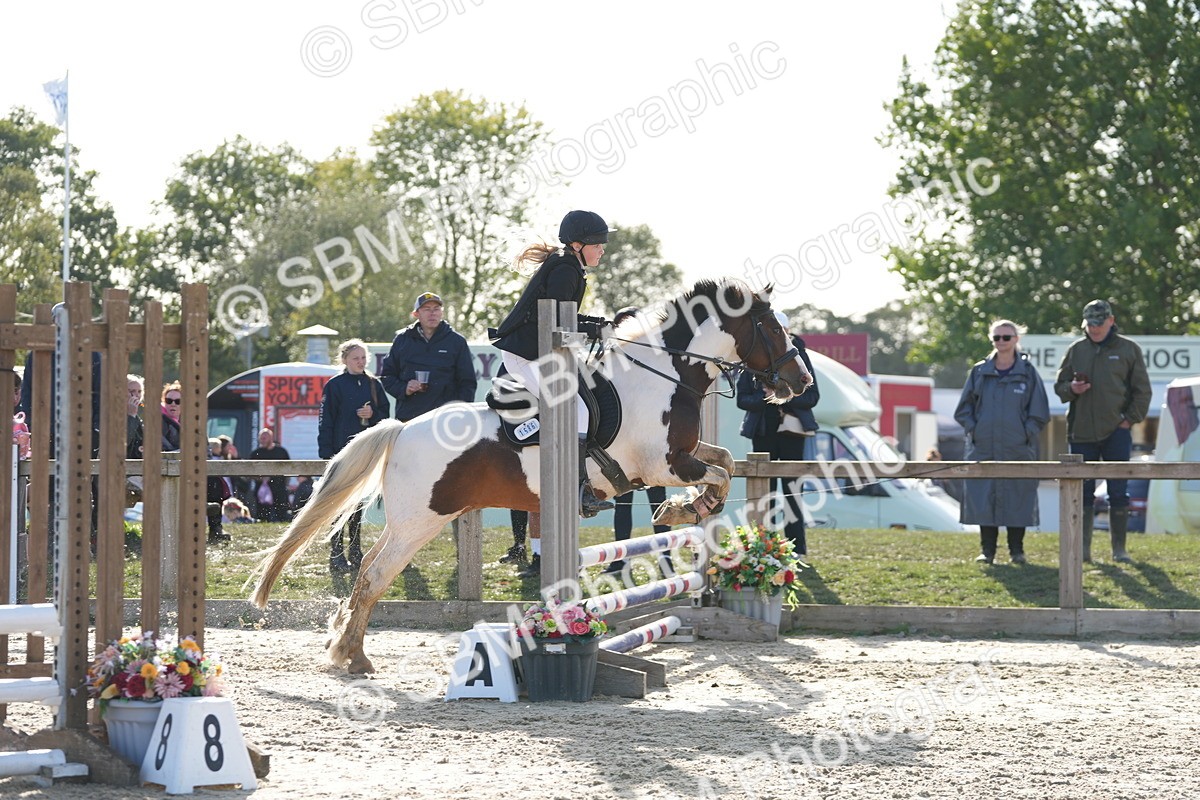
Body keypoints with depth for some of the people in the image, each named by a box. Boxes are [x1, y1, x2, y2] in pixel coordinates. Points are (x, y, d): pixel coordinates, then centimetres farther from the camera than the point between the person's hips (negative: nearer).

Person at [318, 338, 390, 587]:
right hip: (342, 452, -4)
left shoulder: (373, 384, 10)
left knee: (358, 503, 11)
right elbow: (326, 422, -3)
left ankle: (355, 552, 19)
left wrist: (373, 415, -9)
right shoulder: (334, 386, -2)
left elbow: (386, 415, 13)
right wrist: (327, 454, -10)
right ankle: (337, 554, -10)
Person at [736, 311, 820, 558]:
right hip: (763, 431, 2)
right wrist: (764, 396, -18)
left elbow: (812, 396, -2)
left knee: (791, 488, -3)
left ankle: (797, 549, 0)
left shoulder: (798, 356, 0)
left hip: (792, 429, -2)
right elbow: (742, 399, 1)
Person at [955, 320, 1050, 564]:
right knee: (983, 499, -1)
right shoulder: (979, 372, 8)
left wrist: (1026, 434, -5)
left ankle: (1016, 549, 8)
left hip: (1018, 451, -1)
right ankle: (987, 549, 7)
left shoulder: (1028, 373, 4)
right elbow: (963, 409, 13)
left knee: (1017, 499, -1)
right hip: (983, 450, 2)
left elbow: (1040, 413, 4)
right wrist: (974, 430, 0)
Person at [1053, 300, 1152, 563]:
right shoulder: (1076, 350, 10)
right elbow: (1059, 386, 14)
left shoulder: (1128, 349, 5)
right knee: (1083, 493, 3)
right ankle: (1082, 548, 7)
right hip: (1082, 432, 2)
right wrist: (1072, 389, -8)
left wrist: (1130, 419, -4)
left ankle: (1119, 548, 6)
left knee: (1118, 493, 0)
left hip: (1116, 432, -2)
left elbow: (1142, 390, 6)